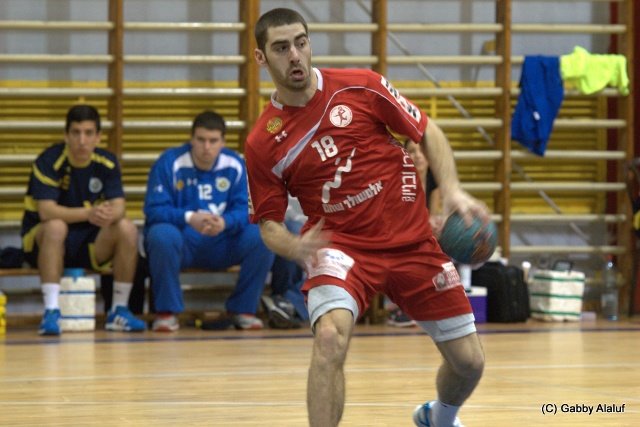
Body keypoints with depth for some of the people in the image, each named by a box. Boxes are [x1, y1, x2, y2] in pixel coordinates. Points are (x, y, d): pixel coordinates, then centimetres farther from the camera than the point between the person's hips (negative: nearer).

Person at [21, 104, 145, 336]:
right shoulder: (49, 161, -17)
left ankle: (119, 310, -12)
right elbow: (46, 211, -28)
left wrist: (109, 215, -40)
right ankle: (51, 312, -37)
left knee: (127, 229, -21)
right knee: (56, 226, -37)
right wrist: (88, 214, -42)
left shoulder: (107, 163, -5)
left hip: (90, 244, 4)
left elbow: (118, 207, -14)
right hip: (42, 241, -4)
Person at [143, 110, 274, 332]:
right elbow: (153, 210, -15)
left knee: (262, 236, -22)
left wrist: (225, 222, -31)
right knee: (162, 235, -37)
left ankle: (243, 310, -6)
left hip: (222, 246, 3)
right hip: (182, 242, -3)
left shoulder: (235, 165, 1)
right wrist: (189, 218, -33)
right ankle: (167, 311, -19)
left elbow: (245, 209, -6)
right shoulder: (170, 162, -7)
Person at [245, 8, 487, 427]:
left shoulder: (361, 87, -6)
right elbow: (269, 223, 2)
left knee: (469, 361, 5)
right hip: (340, 246, -1)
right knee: (329, 338, -32)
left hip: (412, 239, 2)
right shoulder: (262, 143, -5)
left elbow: (428, 133, 3)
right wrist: (295, 246, -21)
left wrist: (452, 190, -13)